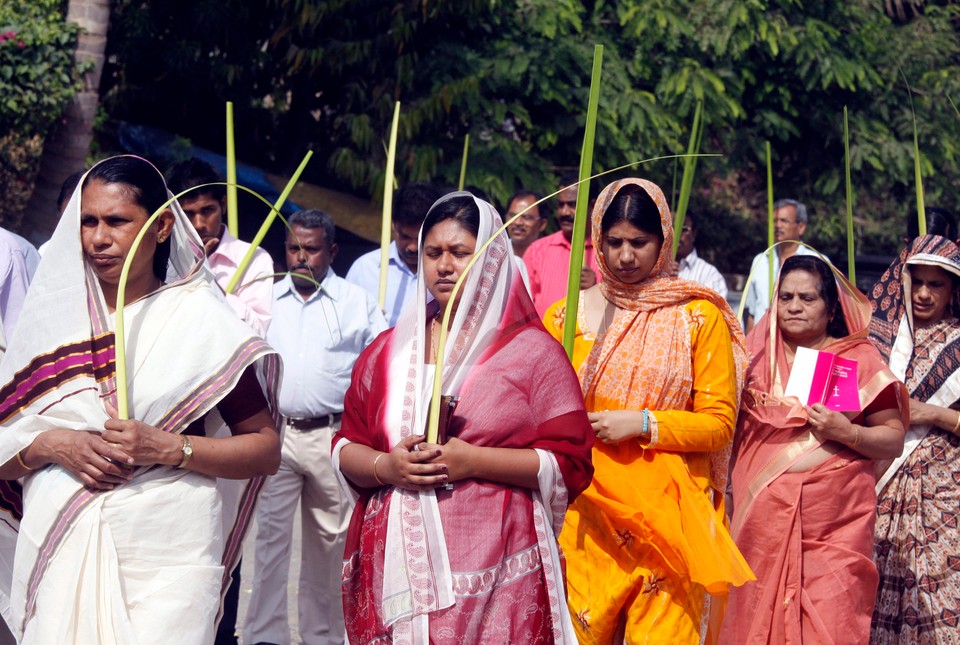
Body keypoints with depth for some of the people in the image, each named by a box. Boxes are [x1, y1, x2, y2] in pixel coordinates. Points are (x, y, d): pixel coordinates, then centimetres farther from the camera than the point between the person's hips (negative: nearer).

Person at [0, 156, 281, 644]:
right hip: (60, 553, 3)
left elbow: (266, 450, 0)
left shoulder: (203, 319, 2)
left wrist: (167, 447, -12)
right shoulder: (52, 319, 11)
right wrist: (52, 445, -9)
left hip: (167, 554, -2)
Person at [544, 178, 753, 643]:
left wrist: (641, 424, -12)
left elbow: (720, 424, 0)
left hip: (666, 513, -1)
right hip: (587, 513, 2)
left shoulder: (698, 318, 2)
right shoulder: (565, 316, 8)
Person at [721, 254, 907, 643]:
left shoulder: (860, 359, 4)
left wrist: (847, 433, -14)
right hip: (763, 520, 2)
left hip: (834, 529, -2)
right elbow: (730, 427, 18)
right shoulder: (758, 356, 11)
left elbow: (894, 439, 2)